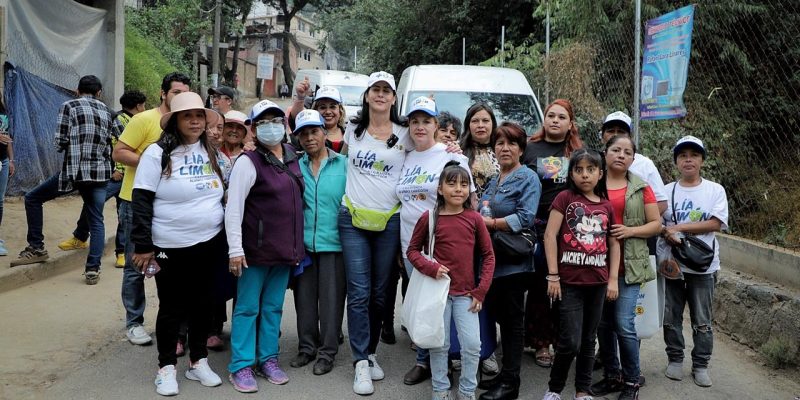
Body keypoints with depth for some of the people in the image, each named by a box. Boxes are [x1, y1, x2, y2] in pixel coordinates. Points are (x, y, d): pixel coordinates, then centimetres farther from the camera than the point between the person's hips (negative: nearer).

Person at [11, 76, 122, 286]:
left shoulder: (69, 106, 0)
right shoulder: (107, 111, 12)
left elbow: (60, 142, -5)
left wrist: (73, 143, 16)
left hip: (73, 171, -3)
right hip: (100, 173, 4)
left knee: (32, 198, 16)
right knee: (96, 221, 9)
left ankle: (36, 248, 17)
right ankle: (93, 269, 0)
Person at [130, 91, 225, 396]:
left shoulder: (211, 152, 6)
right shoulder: (158, 153, -9)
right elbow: (142, 202, -10)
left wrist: (228, 236, 12)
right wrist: (143, 245, -14)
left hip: (209, 243, 5)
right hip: (171, 246, -4)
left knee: (202, 303, 13)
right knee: (172, 307, 5)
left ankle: (198, 362, 26)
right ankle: (166, 367, 19)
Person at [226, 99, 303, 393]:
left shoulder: (292, 157, 9)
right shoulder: (248, 162, -10)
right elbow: (233, 208, -14)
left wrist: (296, 246, 16)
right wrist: (235, 250, -18)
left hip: (285, 249, 6)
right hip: (256, 249, -6)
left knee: (273, 307, 14)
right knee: (248, 307, 3)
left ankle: (268, 359, 26)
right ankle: (241, 365, 13)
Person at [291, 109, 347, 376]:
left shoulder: (344, 164, -1)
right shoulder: (296, 166, 7)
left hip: (333, 242, -3)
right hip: (303, 243, 3)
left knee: (331, 299, 4)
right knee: (304, 298, 11)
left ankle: (327, 352, 17)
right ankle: (307, 347, 26)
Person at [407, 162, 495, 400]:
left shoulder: (474, 218, -3)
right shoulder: (429, 218, -6)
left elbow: (488, 255, 3)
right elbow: (412, 250, 2)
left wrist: (480, 291, -3)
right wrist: (430, 268, -16)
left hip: (466, 293, 1)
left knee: (472, 345, 0)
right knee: (440, 345, 8)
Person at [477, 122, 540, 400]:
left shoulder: (528, 178, -6)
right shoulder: (493, 181, 17)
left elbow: (525, 218, -18)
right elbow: (485, 214, 25)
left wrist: (491, 223, -17)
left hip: (513, 260, -7)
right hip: (492, 259, 7)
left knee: (512, 319, 1)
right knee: (498, 315, 13)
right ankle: (505, 373, 25)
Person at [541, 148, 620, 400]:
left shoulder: (606, 206, 8)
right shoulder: (565, 198, -3)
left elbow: (614, 244, 12)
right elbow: (550, 235, -8)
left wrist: (613, 279, 5)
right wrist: (553, 276, -12)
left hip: (598, 283, 4)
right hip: (570, 282, -4)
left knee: (588, 340, 12)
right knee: (570, 341, -5)